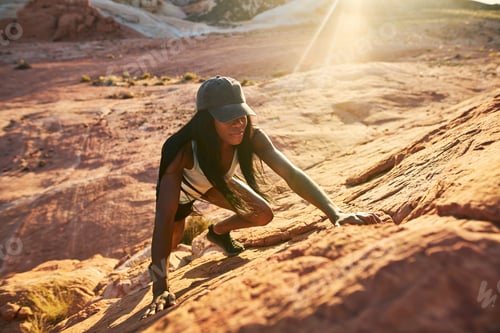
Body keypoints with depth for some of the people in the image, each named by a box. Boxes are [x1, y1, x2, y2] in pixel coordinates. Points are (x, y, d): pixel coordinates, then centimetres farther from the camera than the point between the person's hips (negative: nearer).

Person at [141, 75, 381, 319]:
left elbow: (292, 174, -41)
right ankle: (156, 269, 32)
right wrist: (160, 288, -54)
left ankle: (218, 231, 26)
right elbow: (165, 217, -48)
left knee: (262, 215, -5)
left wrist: (334, 212, -57)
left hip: (215, 181, 3)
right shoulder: (183, 150, -45)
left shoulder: (251, 138, -35)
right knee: (170, 244, -8)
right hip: (181, 188, -3)